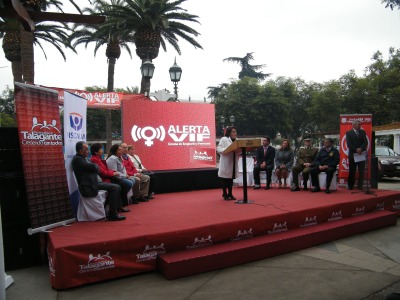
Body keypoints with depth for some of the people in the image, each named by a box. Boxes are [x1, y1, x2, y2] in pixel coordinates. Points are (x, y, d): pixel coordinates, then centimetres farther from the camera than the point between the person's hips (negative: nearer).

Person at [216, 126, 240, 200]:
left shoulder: (236, 140, 12)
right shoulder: (224, 139, -7)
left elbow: (237, 150, 15)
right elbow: (219, 149, -15)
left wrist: (239, 151, -9)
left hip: (233, 163, 6)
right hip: (226, 162, -6)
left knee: (231, 179, 11)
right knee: (225, 179, 2)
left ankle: (230, 194, 20)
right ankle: (225, 194, 13)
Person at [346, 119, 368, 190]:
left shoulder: (363, 132, 12)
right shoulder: (349, 133, 3)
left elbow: (365, 142, 3)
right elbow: (349, 144, -6)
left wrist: (361, 148, -14)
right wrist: (356, 150, -17)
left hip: (362, 154, 3)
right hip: (352, 154, -3)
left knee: (361, 171, 1)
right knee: (352, 171, 2)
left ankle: (360, 185, 8)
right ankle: (350, 185, 10)